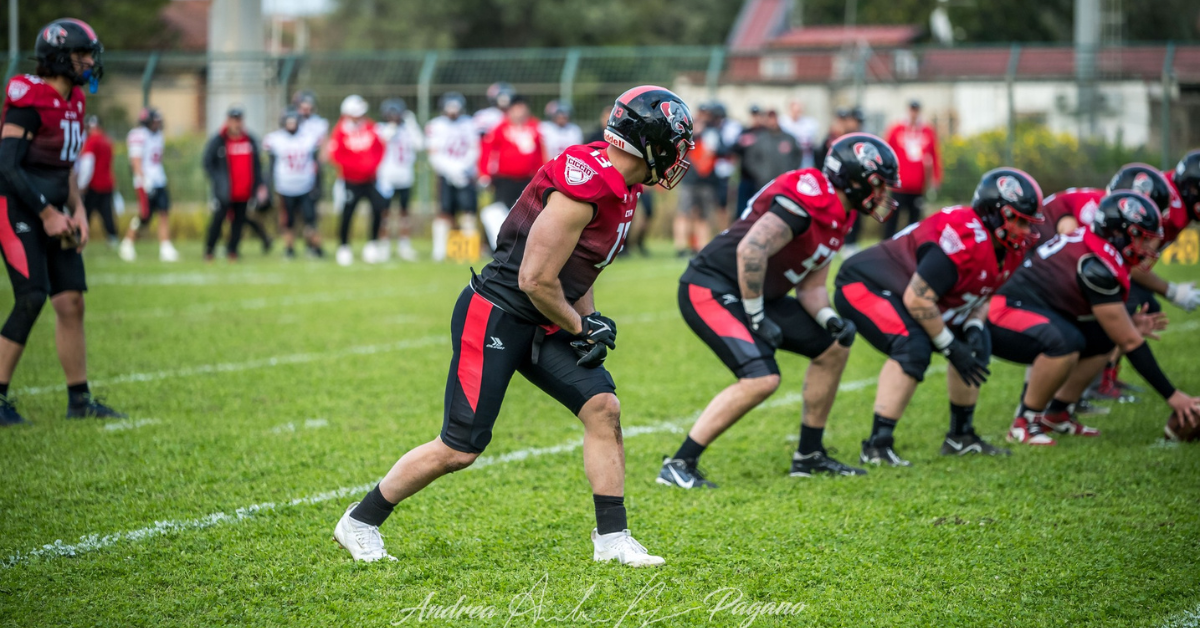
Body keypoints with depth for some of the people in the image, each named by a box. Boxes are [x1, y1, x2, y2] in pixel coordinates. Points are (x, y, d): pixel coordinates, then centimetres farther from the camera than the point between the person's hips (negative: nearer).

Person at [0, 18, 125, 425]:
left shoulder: (74, 103, 12)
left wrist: (77, 210, 9)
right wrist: (48, 213, -16)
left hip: (52, 214, 9)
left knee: (71, 301, 5)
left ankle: (80, 400, 11)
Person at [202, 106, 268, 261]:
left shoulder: (250, 141, 8)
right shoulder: (218, 140, -4)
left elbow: (256, 165, 14)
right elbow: (208, 164, -1)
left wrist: (260, 185, 6)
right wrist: (219, 182, -10)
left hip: (244, 191, 4)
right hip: (225, 192, -4)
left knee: (239, 220, 7)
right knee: (218, 219, -2)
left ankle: (232, 250, 19)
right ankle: (209, 250, 10)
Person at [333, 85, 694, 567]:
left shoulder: (621, 189, 6)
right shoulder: (583, 188, -25)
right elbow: (536, 279, -22)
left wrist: (591, 322, 5)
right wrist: (578, 326, -8)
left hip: (540, 324, 9)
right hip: (495, 316, -9)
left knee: (603, 408, -3)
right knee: (459, 449, -4)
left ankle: (612, 539, 6)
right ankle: (360, 523, 13)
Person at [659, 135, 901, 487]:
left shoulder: (835, 217, 10)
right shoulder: (808, 199, -22)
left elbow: (810, 287, 14)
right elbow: (751, 250, -30)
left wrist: (830, 320, -7)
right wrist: (756, 319, -22)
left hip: (753, 295, 10)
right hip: (711, 289, -10)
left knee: (833, 348, 14)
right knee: (761, 379, -25)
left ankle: (809, 456, 23)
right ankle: (679, 465, -17)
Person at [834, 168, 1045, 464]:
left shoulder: (1012, 248, -2)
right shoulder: (964, 239, -32)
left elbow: (979, 293, 13)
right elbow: (916, 299, -30)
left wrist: (974, 327, -8)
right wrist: (950, 347, -20)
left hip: (899, 290, 10)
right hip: (865, 284, -10)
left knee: (977, 346, 10)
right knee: (913, 348, -31)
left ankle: (961, 435, 20)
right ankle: (877, 446, -29)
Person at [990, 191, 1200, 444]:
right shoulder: (1096, 267, -21)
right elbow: (1129, 343, -17)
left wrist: (1128, 325, 5)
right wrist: (1172, 396, -12)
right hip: (1004, 316, -11)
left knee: (1103, 339, 12)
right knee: (1066, 342, -35)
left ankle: (1056, 414, 13)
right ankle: (1025, 422, -18)